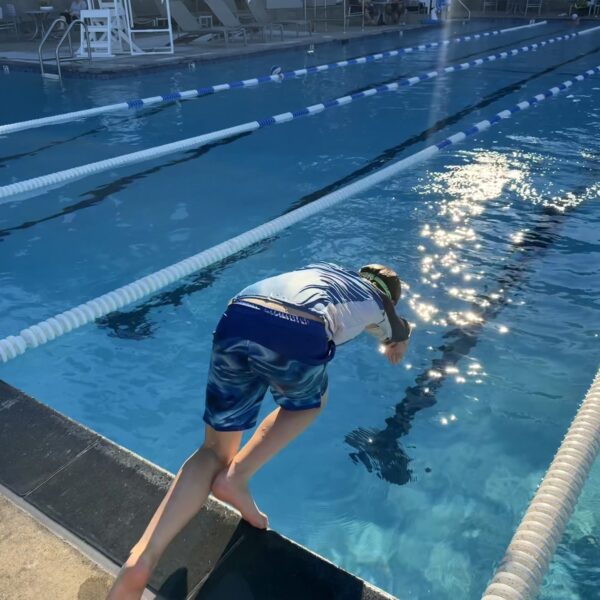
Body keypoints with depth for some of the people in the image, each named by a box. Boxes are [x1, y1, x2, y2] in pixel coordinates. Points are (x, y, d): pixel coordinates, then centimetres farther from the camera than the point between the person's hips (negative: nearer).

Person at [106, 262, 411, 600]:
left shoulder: (324, 269, 41)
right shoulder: (379, 305, 33)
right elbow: (401, 334, 58)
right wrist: (396, 348, 82)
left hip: (238, 318, 4)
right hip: (298, 335, -4)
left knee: (215, 450, 17)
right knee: (309, 403, 32)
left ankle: (142, 559, 0)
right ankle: (235, 477, 12)